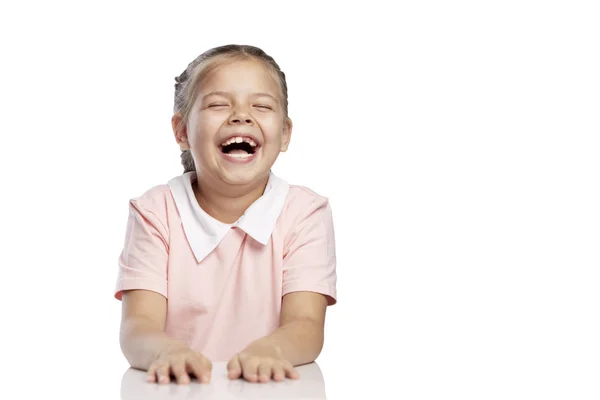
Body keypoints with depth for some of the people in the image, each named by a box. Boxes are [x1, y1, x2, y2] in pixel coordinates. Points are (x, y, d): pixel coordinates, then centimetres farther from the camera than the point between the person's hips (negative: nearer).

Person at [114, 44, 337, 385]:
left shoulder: (305, 212, 1)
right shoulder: (156, 212, 1)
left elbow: (306, 327, -9)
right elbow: (138, 326, -9)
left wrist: (269, 349, -31)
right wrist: (168, 351, -30)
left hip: (273, 390, 0)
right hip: (182, 389, 0)